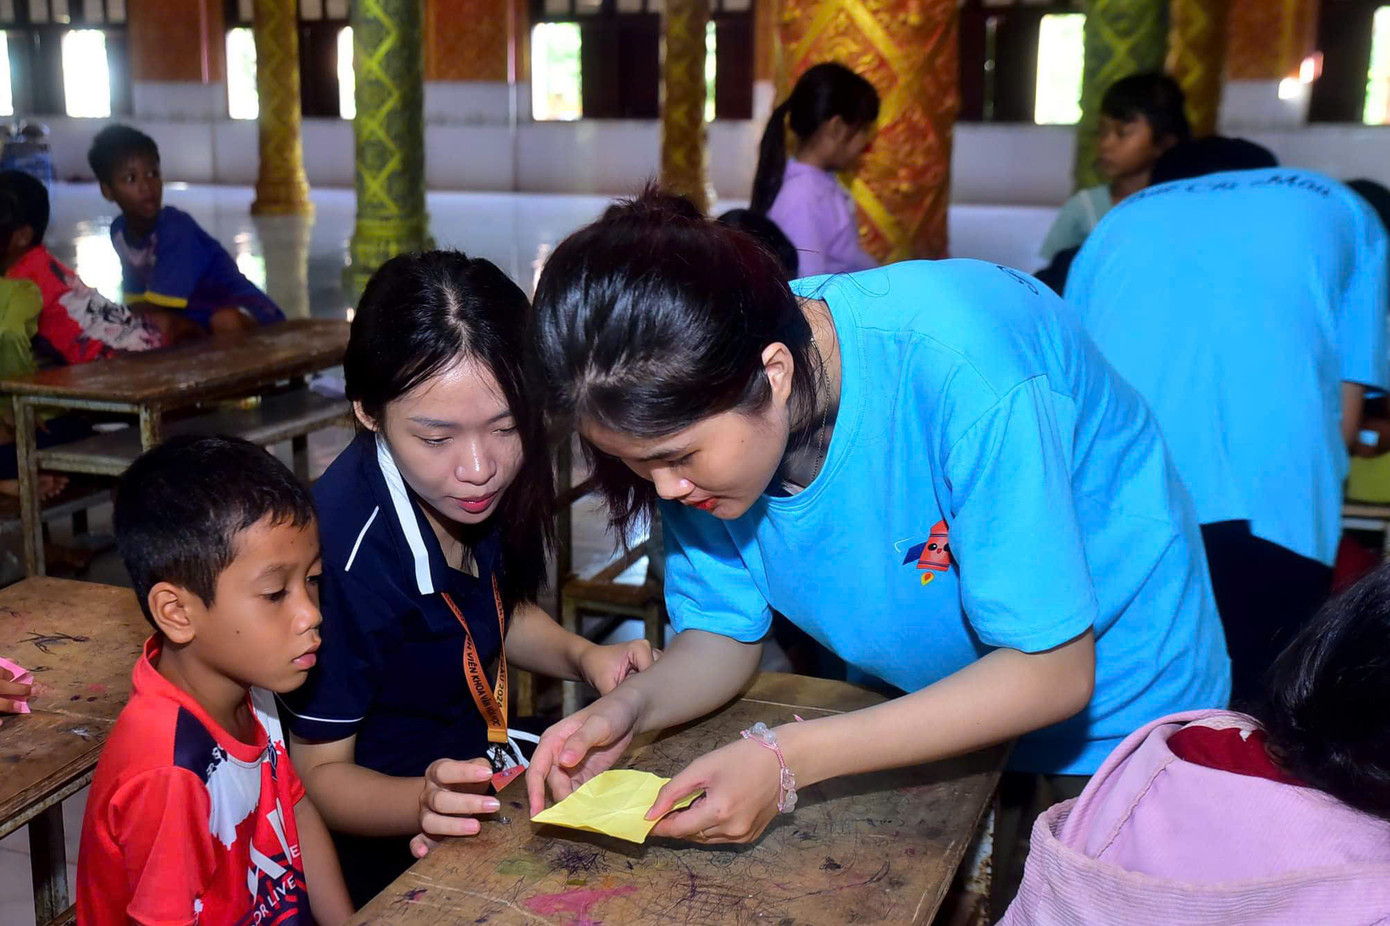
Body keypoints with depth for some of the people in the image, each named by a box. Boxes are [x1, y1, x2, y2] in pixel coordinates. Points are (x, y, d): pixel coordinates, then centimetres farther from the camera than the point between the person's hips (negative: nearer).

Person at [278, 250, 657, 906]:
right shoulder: (344, 551, -30)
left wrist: (582, 655, -6)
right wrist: (422, 802, -36)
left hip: (478, 775, 6)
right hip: (394, 858, -6)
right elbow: (320, 772, -17)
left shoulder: (465, 485, -9)